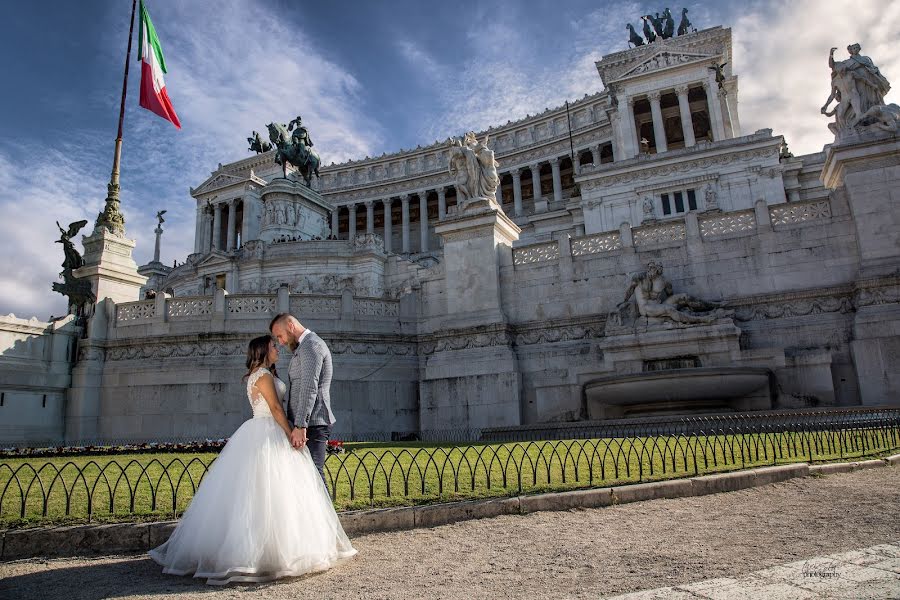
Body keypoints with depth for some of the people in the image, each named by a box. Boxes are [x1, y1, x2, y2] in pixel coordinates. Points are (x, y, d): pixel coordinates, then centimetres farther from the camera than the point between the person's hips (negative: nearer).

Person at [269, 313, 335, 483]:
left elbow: (310, 388, -20)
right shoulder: (303, 347, 23)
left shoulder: (311, 344, -10)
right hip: (306, 425, 10)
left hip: (312, 425, -10)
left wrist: (300, 426, -23)